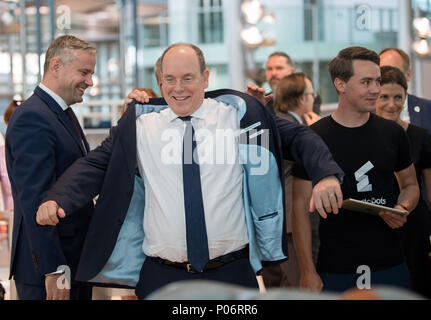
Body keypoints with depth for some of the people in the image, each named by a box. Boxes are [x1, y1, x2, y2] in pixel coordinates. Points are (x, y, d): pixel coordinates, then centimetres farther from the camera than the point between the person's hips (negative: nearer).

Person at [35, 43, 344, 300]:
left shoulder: (239, 114, 1)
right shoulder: (140, 123, 3)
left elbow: (297, 136, 2)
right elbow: (98, 163, 1)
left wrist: (326, 174, -16)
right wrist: (56, 200, -15)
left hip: (232, 271, 0)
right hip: (161, 275, 1)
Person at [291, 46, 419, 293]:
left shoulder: (392, 133, 5)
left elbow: (410, 185, 18)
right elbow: (301, 207, -4)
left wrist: (403, 209, -6)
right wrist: (308, 271, -8)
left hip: (390, 266, 3)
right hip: (335, 270, -3)